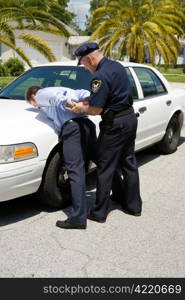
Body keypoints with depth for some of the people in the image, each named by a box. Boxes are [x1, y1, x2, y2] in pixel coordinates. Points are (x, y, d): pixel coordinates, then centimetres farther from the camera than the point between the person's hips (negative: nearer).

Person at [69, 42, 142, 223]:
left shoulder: (100, 76, -20)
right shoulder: (118, 66, 10)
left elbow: (96, 109, -22)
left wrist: (80, 108, -2)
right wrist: (87, 101, 12)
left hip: (115, 124, -9)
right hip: (130, 119, 9)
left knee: (106, 168, 0)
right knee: (129, 164, 17)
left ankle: (99, 212, 9)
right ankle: (133, 205, 28)